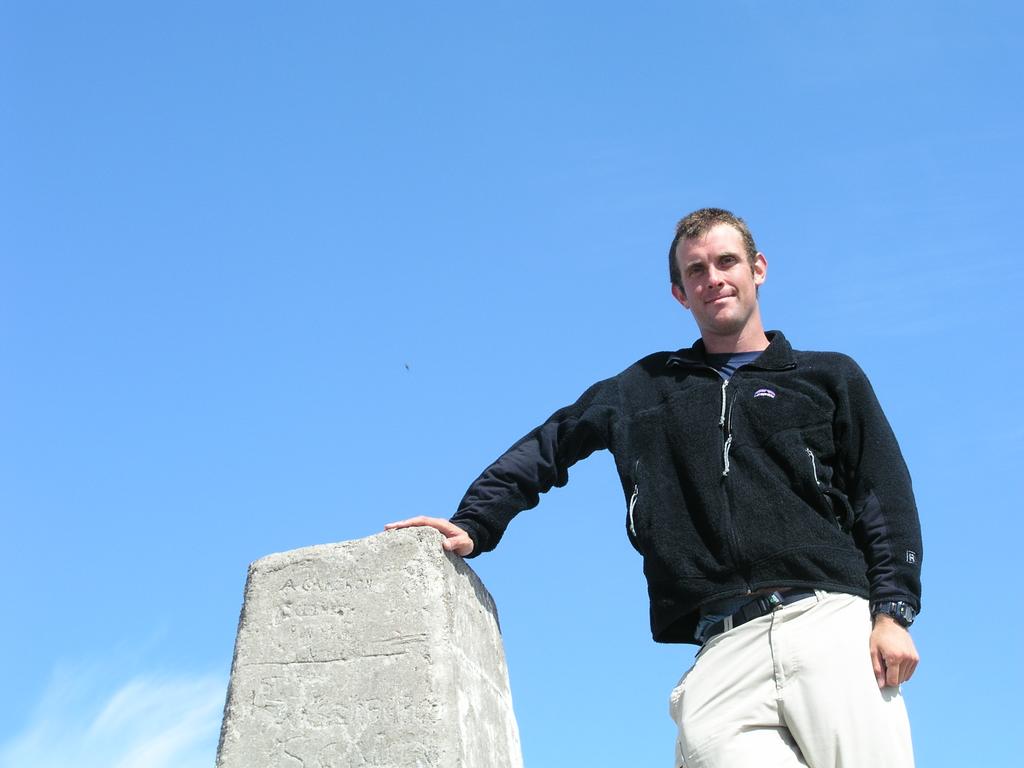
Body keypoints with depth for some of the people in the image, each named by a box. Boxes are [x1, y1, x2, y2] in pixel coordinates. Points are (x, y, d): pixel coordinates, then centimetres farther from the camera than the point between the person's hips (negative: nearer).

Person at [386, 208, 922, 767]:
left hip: (834, 622, 0)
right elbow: (546, 448, 28)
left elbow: (883, 498, 11)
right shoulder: (647, 387, 24)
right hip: (725, 648, 1)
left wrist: (893, 611, -2)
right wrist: (471, 527, 17)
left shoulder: (829, 378, 19)